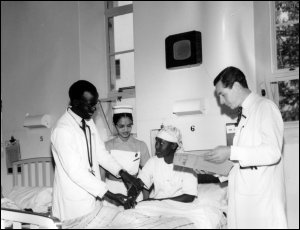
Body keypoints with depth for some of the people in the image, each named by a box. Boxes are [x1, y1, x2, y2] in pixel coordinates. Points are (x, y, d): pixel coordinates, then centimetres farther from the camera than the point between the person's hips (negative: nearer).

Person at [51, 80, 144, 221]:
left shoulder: (88, 122, 5)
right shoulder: (62, 130, -21)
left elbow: (100, 152, 12)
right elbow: (76, 172, -24)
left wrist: (122, 173, -3)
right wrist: (111, 196, -24)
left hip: (92, 195, 7)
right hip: (74, 204, -7)